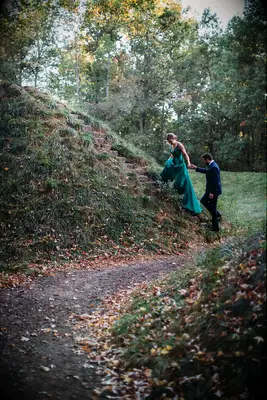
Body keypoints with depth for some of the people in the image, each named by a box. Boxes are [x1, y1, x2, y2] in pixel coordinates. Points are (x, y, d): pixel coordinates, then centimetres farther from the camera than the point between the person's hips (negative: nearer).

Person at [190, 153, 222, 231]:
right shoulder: (212, 165, 6)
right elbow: (206, 171, 27)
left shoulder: (214, 167, -26)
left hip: (214, 191, -11)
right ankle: (217, 215, 28)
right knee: (203, 200, 25)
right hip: (211, 190, 11)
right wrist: (196, 168, 28)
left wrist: (212, 192, -25)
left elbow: (215, 181, -28)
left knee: (212, 208, 1)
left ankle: (215, 227, 14)